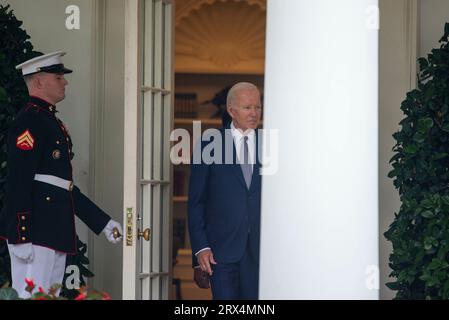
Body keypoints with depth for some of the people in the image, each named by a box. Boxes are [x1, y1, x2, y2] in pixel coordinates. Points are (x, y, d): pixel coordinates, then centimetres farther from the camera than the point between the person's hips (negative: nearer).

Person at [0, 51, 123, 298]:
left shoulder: (51, 121, 21)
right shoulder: (29, 122, -10)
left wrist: (104, 222, 22)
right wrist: (20, 237, -23)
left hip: (56, 231, 10)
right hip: (35, 231, -10)